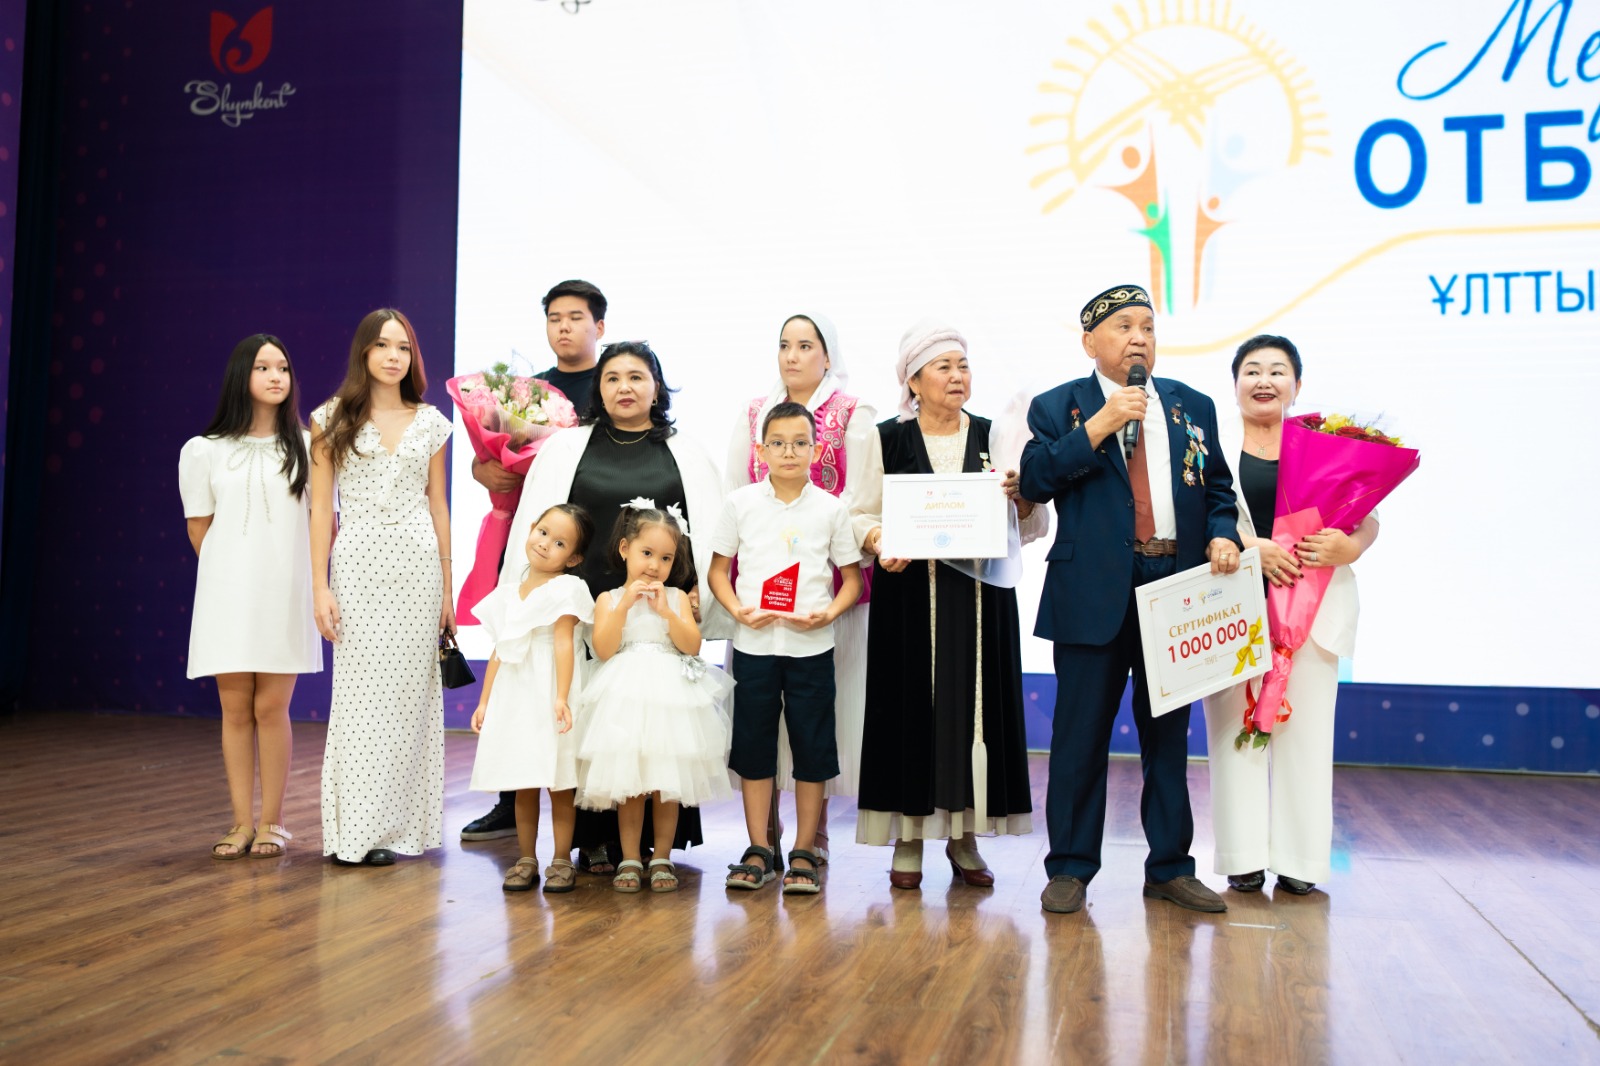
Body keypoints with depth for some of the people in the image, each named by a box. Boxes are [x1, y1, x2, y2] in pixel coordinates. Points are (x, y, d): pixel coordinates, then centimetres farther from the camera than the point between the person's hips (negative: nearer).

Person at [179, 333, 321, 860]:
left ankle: (272, 822, 9)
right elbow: (199, 528, 11)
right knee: (236, 708, 4)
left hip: (285, 594, -1)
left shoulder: (307, 447, 3)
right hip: (227, 594, 1)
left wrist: (311, 579, 8)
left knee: (271, 707, -1)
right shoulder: (204, 451, 4)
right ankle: (242, 821, 12)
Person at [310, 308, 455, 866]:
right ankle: (358, 830, 6)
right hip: (358, 564, -2)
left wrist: (447, 585, 10)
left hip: (418, 565, 2)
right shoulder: (333, 419, 4)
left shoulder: (430, 422, 11)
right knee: (361, 693, -3)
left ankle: (401, 824, 13)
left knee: (411, 691, 2)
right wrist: (320, 586, -5)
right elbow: (321, 506, 2)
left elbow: (438, 505, 13)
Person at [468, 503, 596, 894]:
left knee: (559, 784, 1)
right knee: (523, 785, 10)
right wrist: (484, 701, 13)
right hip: (513, 697, 5)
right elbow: (498, 654, 16)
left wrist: (561, 698, -24)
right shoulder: (507, 596, 14)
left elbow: (564, 643, -16)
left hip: (548, 697, -5)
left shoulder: (566, 588, -5)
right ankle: (526, 860, 18)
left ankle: (562, 861, 10)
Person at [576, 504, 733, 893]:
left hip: (671, 697, 1)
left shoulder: (676, 597, 9)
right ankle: (630, 858, 11)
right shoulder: (609, 599, 6)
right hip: (626, 697, -1)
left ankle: (661, 857, 13)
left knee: (668, 782, 3)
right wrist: (625, 604, -13)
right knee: (628, 780, 1)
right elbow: (603, 649, -7)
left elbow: (692, 645, -2)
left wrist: (666, 612, -13)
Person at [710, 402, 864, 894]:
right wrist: (737, 610, -10)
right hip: (754, 644, 1)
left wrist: (828, 614, -12)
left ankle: (804, 853, 15)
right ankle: (758, 850, 18)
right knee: (753, 743, 7)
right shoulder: (741, 503, 3)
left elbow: (852, 578, 6)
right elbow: (718, 569, 8)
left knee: (812, 746, 4)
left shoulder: (831, 509, 2)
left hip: (811, 645, -1)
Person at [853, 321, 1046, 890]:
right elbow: (862, 515, 1)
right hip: (908, 593, -2)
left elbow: (1032, 527, 6)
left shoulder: (993, 436, 9)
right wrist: (879, 542, -19)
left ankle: (964, 838, 15)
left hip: (980, 595, 2)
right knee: (910, 704, 0)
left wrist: (1020, 497, -15)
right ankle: (909, 839, 11)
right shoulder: (888, 438, 4)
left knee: (975, 704, 2)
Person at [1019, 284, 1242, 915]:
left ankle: (1170, 868, 22)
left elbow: (1218, 489, 15)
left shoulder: (1193, 407, 14)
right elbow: (1034, 482, -11)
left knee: (1169, 735, 11)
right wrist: (1101, 424, -15)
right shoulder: (1058, 407, 4)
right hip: (1095, 594, -3)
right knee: (1081, 737, 2)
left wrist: (1222, 534, -5)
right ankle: (1070, 868, 14)